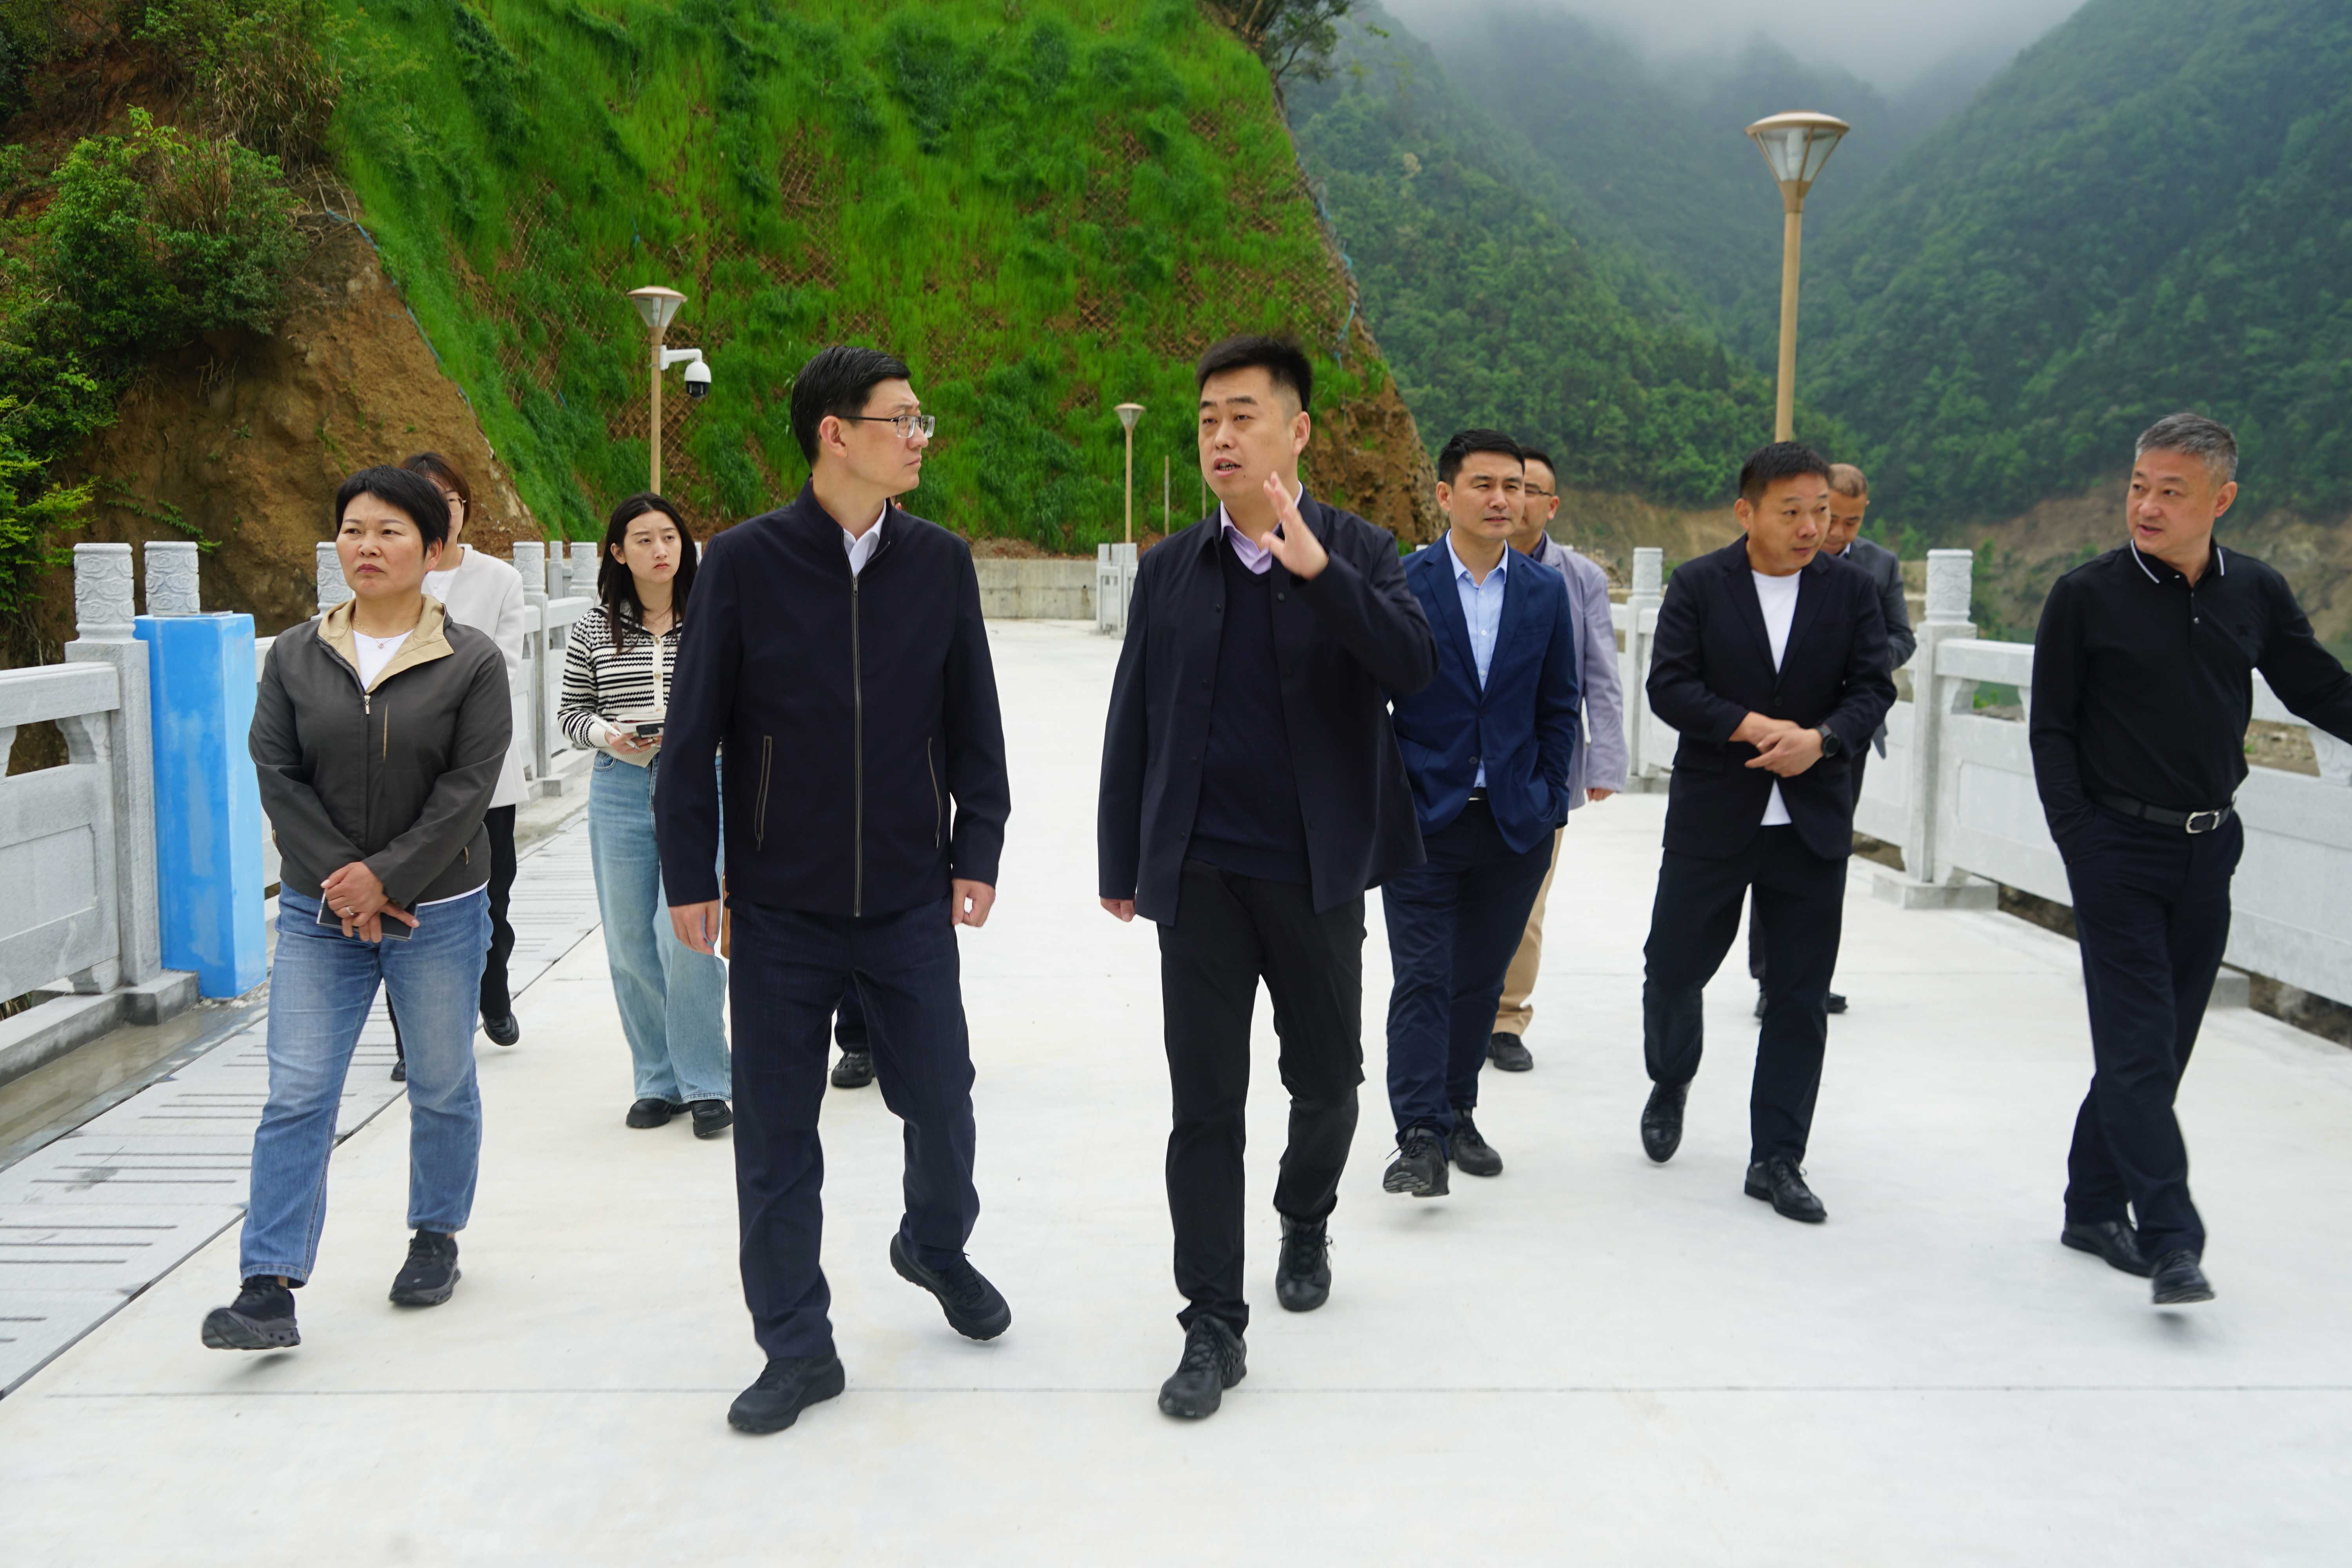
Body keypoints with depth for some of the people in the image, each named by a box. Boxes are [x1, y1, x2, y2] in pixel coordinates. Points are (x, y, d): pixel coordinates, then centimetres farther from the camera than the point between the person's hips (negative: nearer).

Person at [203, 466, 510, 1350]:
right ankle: (270, 1290, -1)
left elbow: (468, 788, -10)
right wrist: (343, 883, -12)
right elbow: (277, 776, -2)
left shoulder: (471, 662, -4)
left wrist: (385, 876, -16)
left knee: (442, 1087, 11)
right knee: (297, 1096, -3)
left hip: (438, 911, -1)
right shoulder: (295, 657, 4)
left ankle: (436, 1238, 32)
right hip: (319, 912, 2)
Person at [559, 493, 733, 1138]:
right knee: (630, 941, 7)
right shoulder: (594, 630, 6)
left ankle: (706, 1083, 4)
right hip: (620, 791, 3)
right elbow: (570, 709, 12)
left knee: (682, 933, -11)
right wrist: (605, 733, -8)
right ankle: (660, 1081, 21)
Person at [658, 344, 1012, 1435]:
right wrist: (689, 875, -3)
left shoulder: (940, 562, 2)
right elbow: (695, 731, -2)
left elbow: (972, 722, 7)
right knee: (776, 1135, 6)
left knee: (941, 1100, 9)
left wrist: (977, 853, 3)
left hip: (911, 902, 2)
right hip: (779, 907, -1)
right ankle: (797, 1347, 22)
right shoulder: (744, 563, -5)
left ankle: (936, 1245, 41)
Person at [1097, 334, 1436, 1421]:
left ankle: (1306, 1225, 43)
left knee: (1326, 1077, 13)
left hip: (1314, 871, -1)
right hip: (1199, 873, 1)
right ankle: (1213, 1324, 11)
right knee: (1204, 1102, 1)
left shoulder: (1358, 552, 0)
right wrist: (1119, 863, 7)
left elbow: (1413, 667, -18)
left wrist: (1317, 568, -29)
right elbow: (1133, 722, 8)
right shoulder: (1170, 568, 5)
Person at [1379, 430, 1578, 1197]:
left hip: (1514, 822, 3)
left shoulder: (1547, 591, 6)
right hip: (1423, 818, -3)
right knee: (1422, 979, -6)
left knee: (1480, 979, 12)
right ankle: (1420, 1136, -5)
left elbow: (1559, 708, 10)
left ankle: (1456, 1112, 26)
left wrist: (1549, 810, 5)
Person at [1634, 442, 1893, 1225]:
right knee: (1674, 967, 7)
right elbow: (1668, 685, -10)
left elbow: (1872, 687, 0)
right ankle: (1671, 1082, 38)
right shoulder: (1698, 584, -3)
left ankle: (1776, 1160, 13)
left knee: (1800, 998, 4)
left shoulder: (1852, 588, 3)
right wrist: (1753, 728, -22)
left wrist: (1820, 737, -20)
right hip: (1711, 816, -1)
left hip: (1813, 822, 2)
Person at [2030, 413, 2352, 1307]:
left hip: (2208, 851, 5)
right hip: (2118, 852, -4)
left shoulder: (2256, 595, 4)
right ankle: (2171, 1241, -8)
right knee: (2139, 1048, -8)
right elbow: (2052, 729, -3)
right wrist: (2080, 841, -10)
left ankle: (2094, 1208, 25)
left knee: (2159, 1042, 11)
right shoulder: (2088, 596, -6)